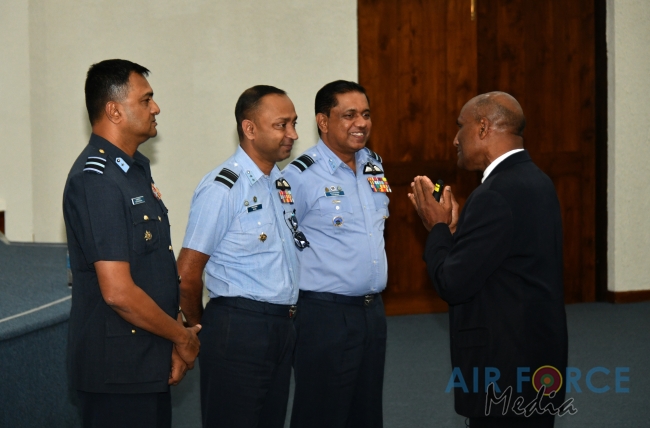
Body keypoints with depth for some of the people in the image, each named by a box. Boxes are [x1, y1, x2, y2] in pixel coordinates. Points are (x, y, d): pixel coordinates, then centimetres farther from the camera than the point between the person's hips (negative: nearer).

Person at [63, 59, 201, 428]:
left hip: (150, 361, 9)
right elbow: (118, 292, -24)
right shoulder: (98, 180, -20)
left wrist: (176, 335, 7)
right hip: (117, 367, -9)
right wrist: (182, 337, -11)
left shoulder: (135, 168, 12)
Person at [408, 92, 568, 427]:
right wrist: (452, 228, 7)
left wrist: (438, 228, -5)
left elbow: (453, 284, -19)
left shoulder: (497, 195, -21)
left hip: (506, 363, -10)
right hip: (537, 352, 10)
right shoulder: (534, 180, 9)